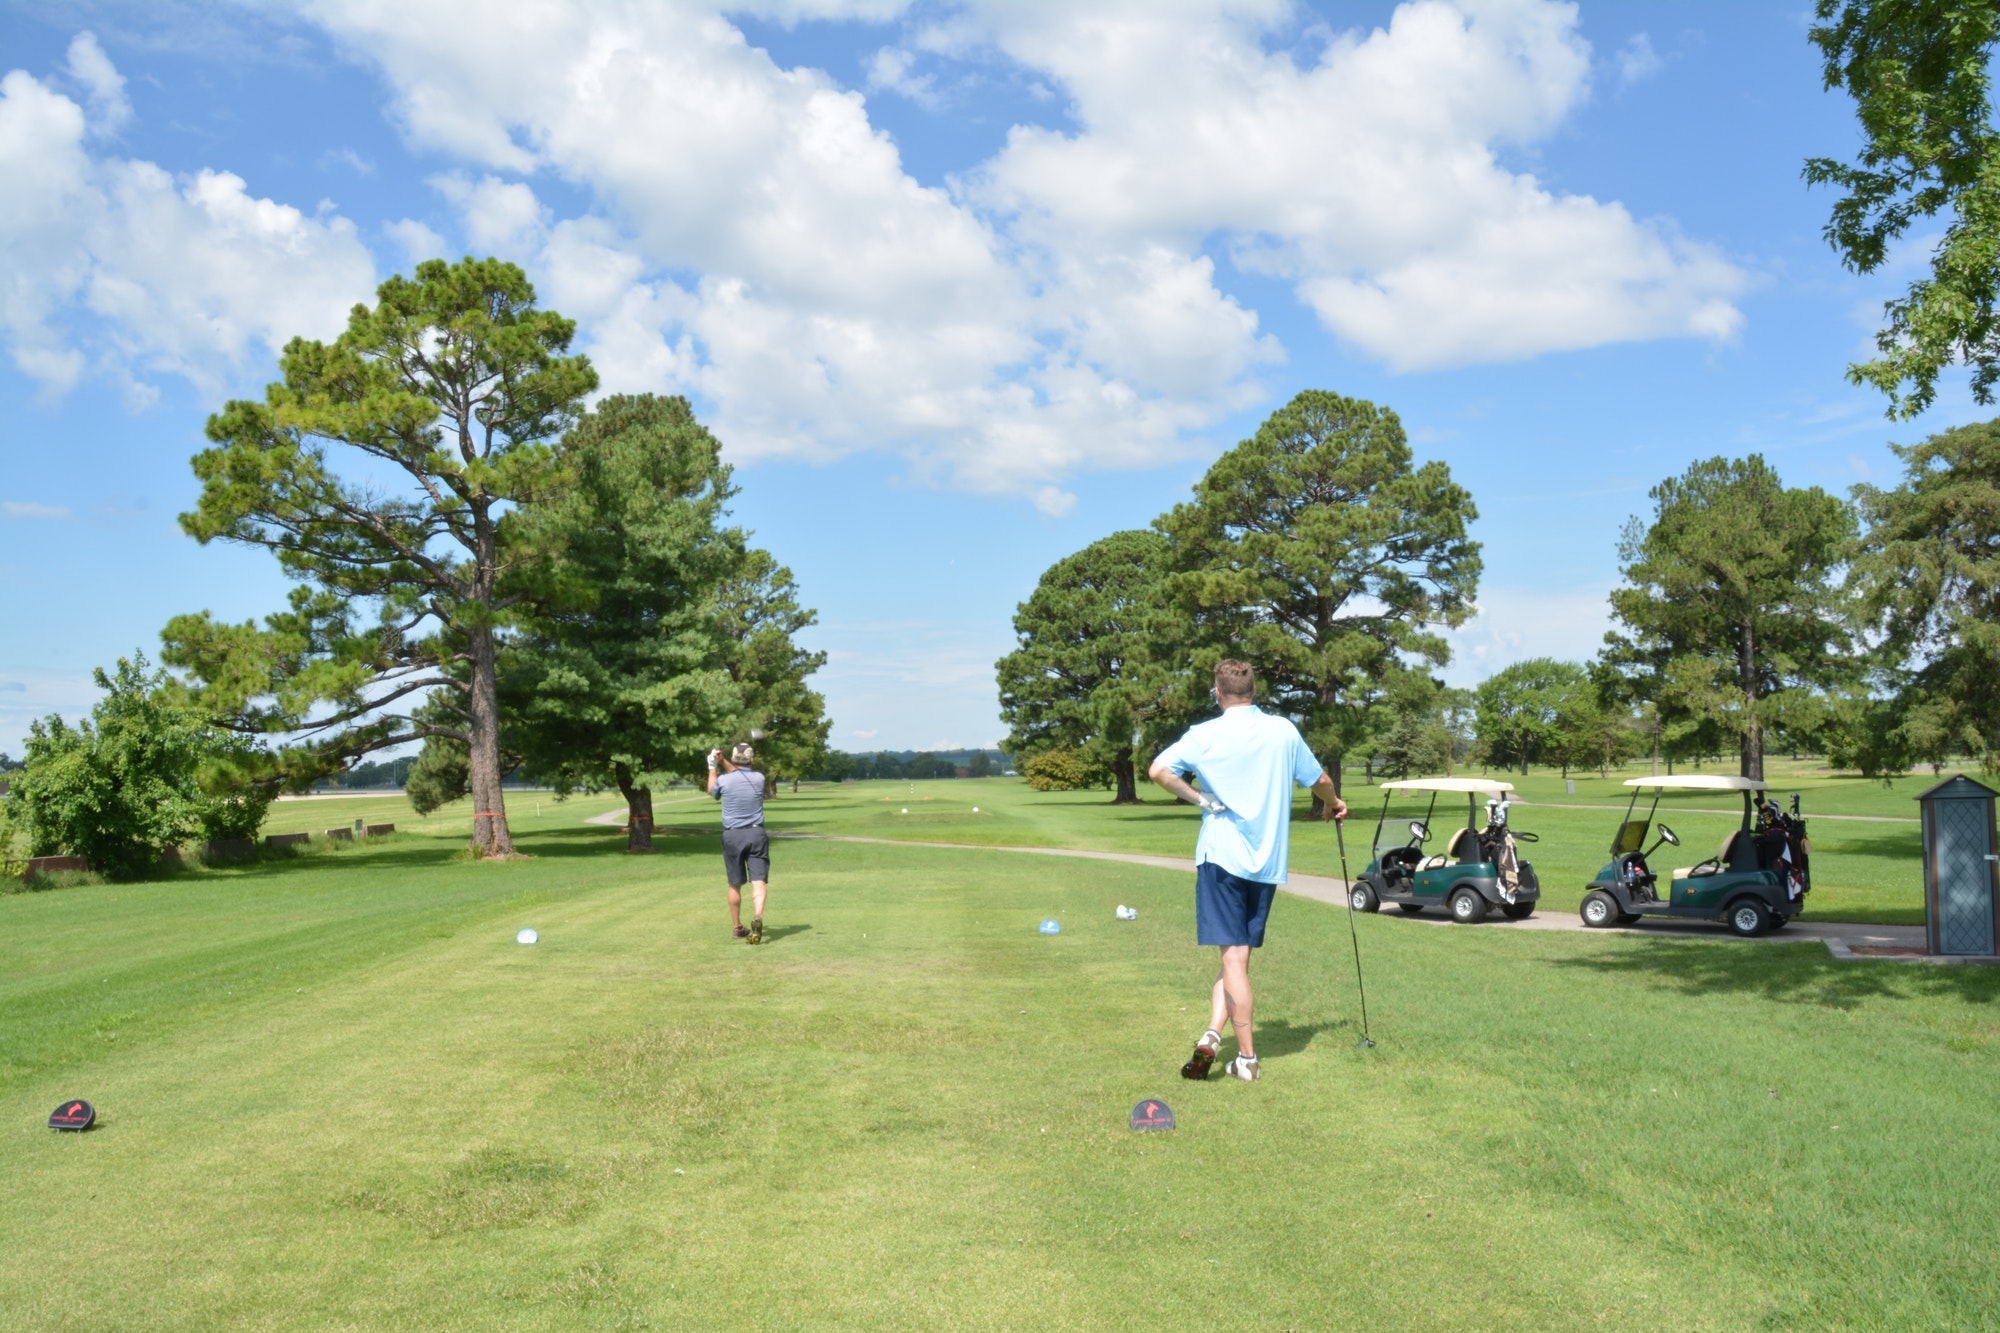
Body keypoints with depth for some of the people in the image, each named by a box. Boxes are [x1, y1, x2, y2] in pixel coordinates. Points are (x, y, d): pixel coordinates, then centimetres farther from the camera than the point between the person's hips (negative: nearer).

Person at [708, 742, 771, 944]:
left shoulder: (724, 780, -4)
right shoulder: (759, 778, 2)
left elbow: (712, 791, 21)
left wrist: (712, 768, 31)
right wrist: (723, 762, 25)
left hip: (732, 836, 0)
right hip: (756, 833, 0)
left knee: (735, 884, 12)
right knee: (759, 880, -8)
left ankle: (737, 927, 22)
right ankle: (757, 917, -32)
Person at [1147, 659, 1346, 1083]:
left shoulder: (1207, 734, -5)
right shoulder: (1284, 731, 5)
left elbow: (1158, 770, -17)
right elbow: (1320, 780, 17)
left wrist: (1200, 798, -6)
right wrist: (1333, 804, 38)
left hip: (1222, 856, -3)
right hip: (1268, 861, 3)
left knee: (1234, 956, -2)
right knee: (1237, 955, 10)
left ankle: (1246, 1058, -4)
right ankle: (1213, 1035, 0)